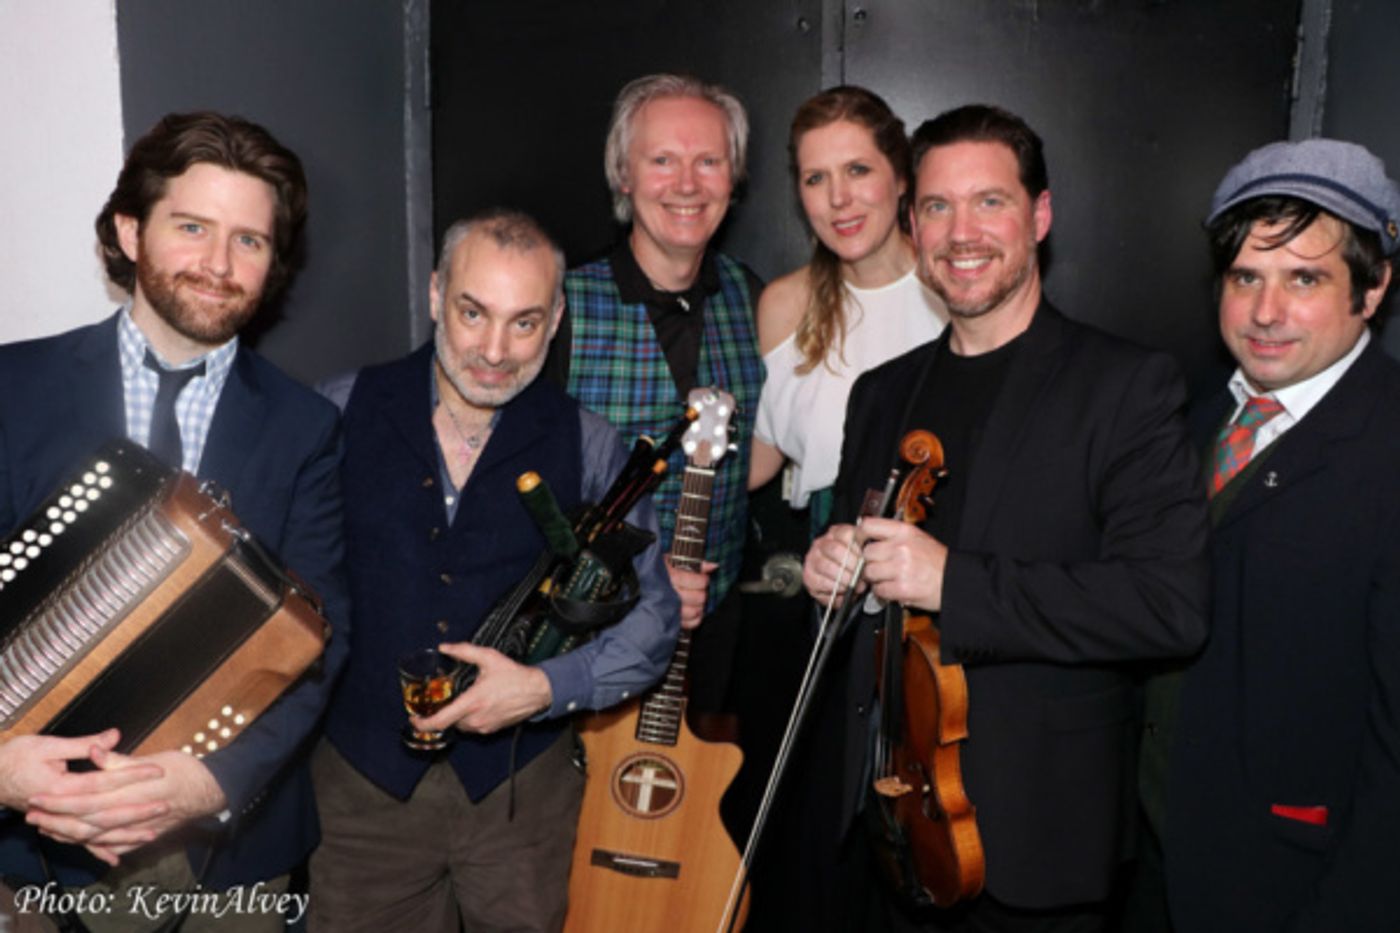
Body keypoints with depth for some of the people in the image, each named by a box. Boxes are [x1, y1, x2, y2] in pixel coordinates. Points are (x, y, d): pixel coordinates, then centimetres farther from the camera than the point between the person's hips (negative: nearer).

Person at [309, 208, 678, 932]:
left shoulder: (586, 446, -3)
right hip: (363, 773, 0)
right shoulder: (341, 414, -4)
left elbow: (654, 615, -1)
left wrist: (546, 687, -14)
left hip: (521, 784, 0)